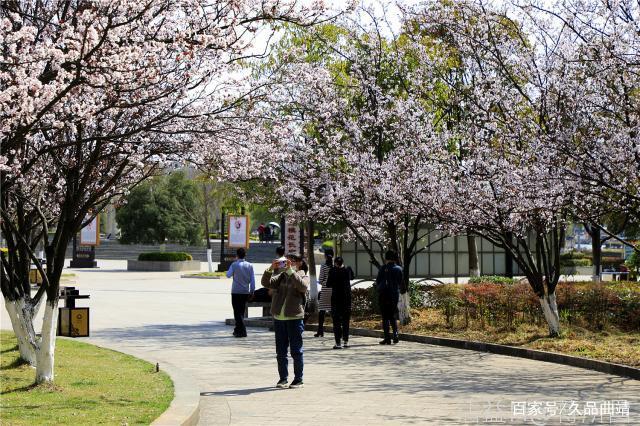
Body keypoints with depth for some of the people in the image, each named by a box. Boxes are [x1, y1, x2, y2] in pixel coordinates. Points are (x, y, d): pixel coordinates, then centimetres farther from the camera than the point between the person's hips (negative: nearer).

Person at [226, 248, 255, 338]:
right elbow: (252, 279, 3)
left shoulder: (234, 265, -8)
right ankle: (238, 329, 25)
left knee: (237, 312, -3)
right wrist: (252, 291, 11)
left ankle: (242, 331, -12)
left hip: (236, 291, -4)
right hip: (246, 292, 4)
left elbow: (228, 275, 4)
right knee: (241, 311, 16)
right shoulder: (250, 265, 2)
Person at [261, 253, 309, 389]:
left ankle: (298, 379, 9)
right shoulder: (281, 276, 13)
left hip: (294, 318, -4)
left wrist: (290, 270, -23)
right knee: (280, 351, 8)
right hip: (279, 318, 5)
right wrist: (271, 269, -13)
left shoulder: (303, 276, 2)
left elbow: (302, 286, -21)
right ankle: (283, 378, 17)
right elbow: (266, 283, 1)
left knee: (296, 351, 1)